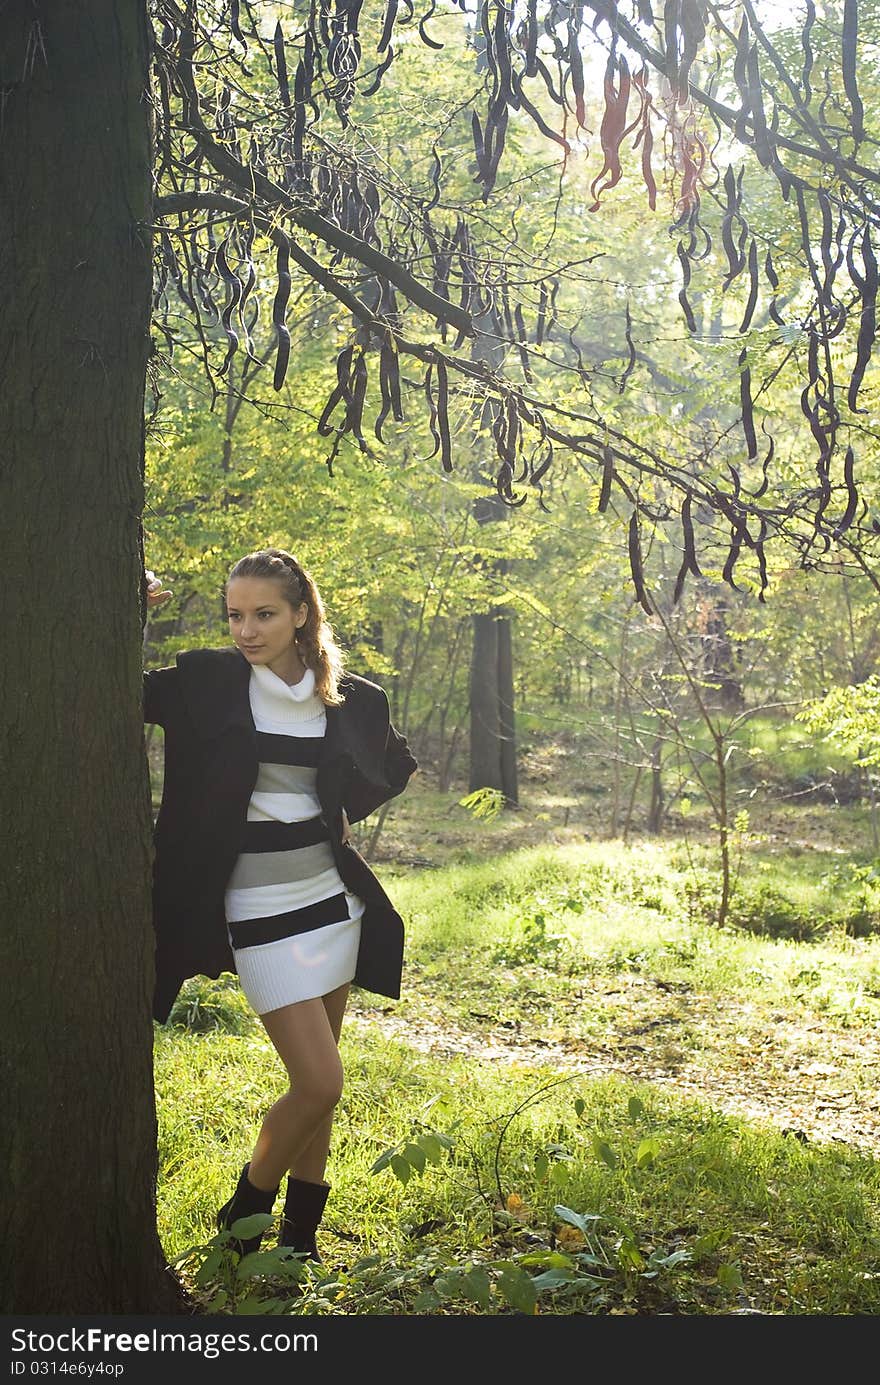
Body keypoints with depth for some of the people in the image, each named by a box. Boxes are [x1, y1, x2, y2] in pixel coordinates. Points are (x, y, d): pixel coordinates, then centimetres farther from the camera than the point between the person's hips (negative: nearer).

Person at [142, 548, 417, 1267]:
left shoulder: (352, 699, 1)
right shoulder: (208, 682, -7)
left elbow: (398, 764, 19)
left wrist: (345, 812, 5)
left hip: (333, 897, 4)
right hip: (261, 910, -4)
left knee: (316, 1085, 12)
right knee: (320, 1084, -9)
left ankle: (302, 1235, 29)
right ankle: (244, 1215, 16)